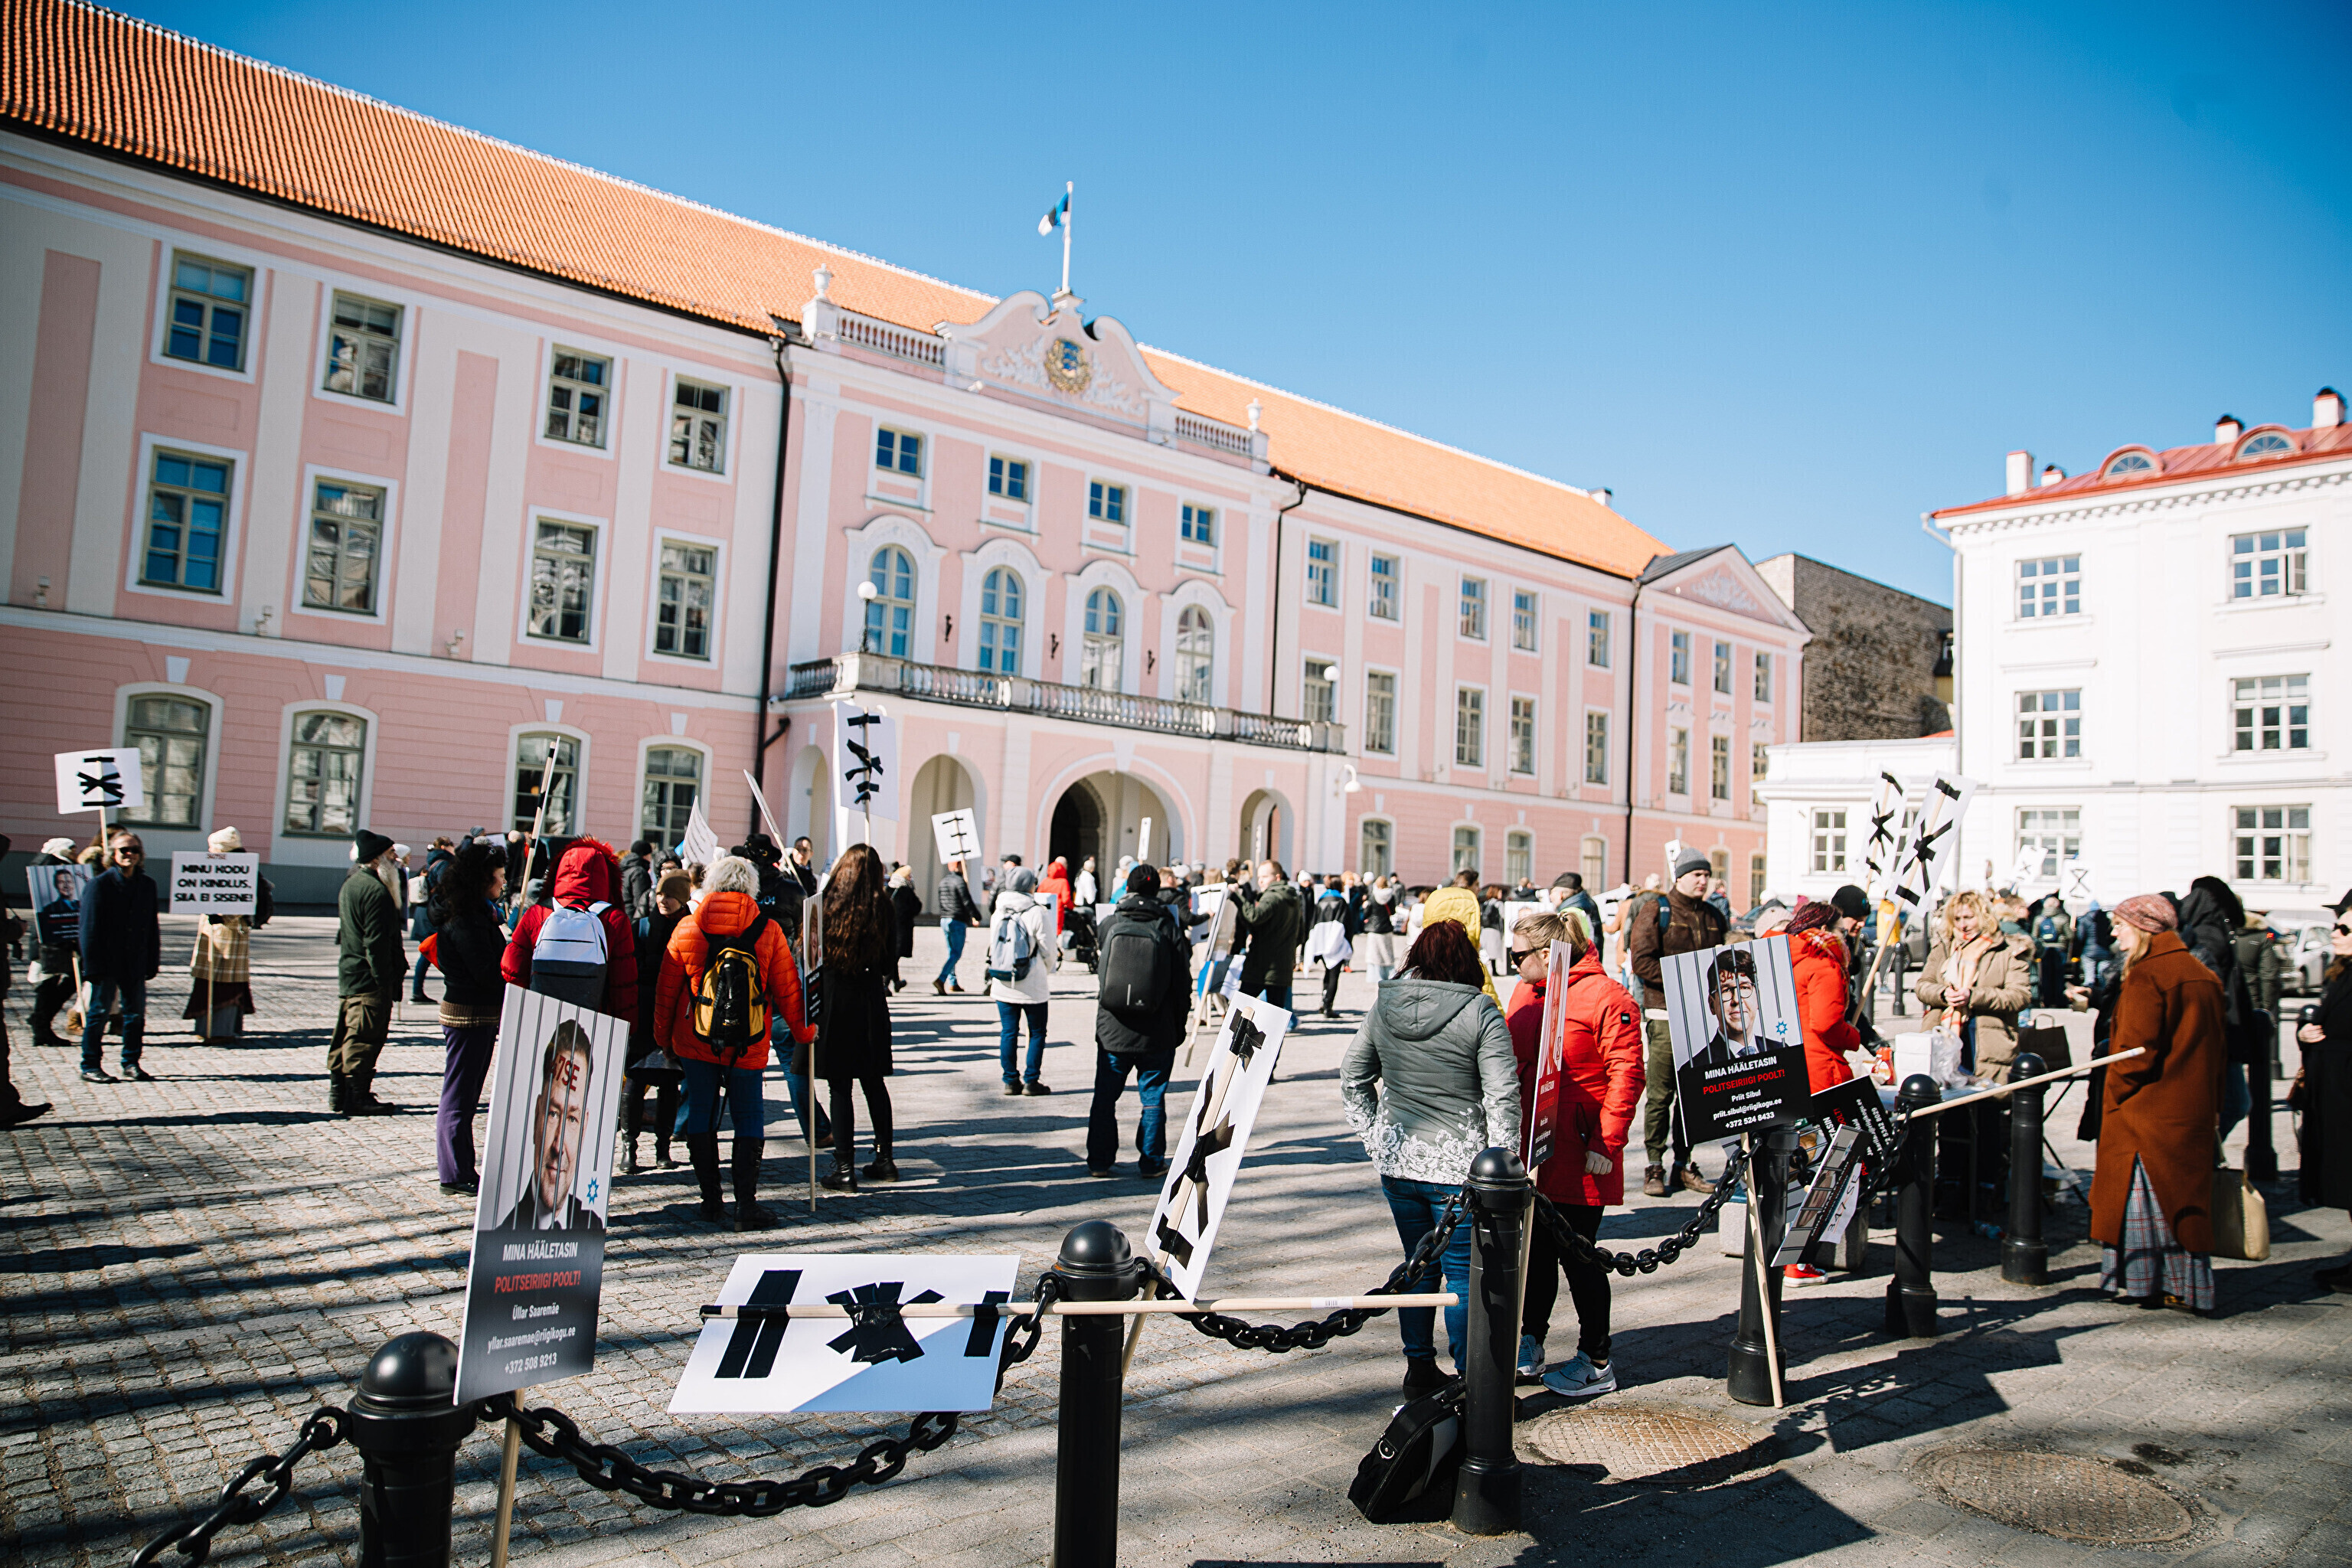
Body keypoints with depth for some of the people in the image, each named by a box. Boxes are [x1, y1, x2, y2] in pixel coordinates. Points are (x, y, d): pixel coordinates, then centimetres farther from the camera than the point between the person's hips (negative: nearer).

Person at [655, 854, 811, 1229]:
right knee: (749, 1118, 6)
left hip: (694, 1043, 1)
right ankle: (746, 1205, 0)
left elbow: (666, 989, 6)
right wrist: (803, 1032, 14)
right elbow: (787, 988, 0)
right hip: (749, 1047, -1)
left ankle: (711, 1200, 16)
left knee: (700, 1115, 12)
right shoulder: (768, 930, -4)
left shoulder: (687, 928, -1)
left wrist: (663, 1038, 18)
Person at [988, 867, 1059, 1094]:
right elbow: (1048, 950, -6)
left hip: (1003, 986, 4)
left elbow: (993, 946, 11)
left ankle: (1011, 1081, 11)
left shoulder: (998, 913, 3)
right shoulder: (1039, 914, -12)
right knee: (1037, 1032, 7)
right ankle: (1031, 1081, 7)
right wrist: (1051, 967, 15)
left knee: (1008, 1032, 10)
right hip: (1033, 987, -4)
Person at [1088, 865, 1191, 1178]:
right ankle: (1151, 1162, 14)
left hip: (1112, 1031, 1)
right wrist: (1179, 1026, 9)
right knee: (1153, 1099, 9)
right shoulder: (1169, 930, -6)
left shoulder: (1110, 926, -3)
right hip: (1156, 1035, -1)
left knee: (1105, 1096, 12)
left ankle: (1099, 1161, 17)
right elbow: (1183, 983, -3)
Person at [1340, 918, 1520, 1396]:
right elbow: (1502, 1097, -13)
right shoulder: (1481, 1013, -12)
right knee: (1464, 1273, 6)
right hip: (1459, 1165, -5)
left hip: (1397, 1160, 5)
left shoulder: (1384, 1006, 2)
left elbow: (1352, 1078, 10)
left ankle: (1419, 1370, 28)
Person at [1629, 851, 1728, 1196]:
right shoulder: (1655, 909, -1)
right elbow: (1642, 961, -9)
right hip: (1665, 1012, -5)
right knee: (1661, 1093, -4)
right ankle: (1654, 1167, 3)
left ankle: (1683, 1165, 18)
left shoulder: (1714, 916, 16)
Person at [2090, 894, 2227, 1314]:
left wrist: (2113, 1097, -8)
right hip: (2194, 1109, 8)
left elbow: (2136, 1049, -20)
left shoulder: (2146, 976, -16)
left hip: (2148, 1107, -8)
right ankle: (2185, 1286, 18)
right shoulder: (2203, 975, 10)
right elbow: (2218, 1048, 15)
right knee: (2184, 1192, 13)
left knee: (2144, 1192, 1)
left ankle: (2145, 1282, 6)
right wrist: (2213, 1102, 21)